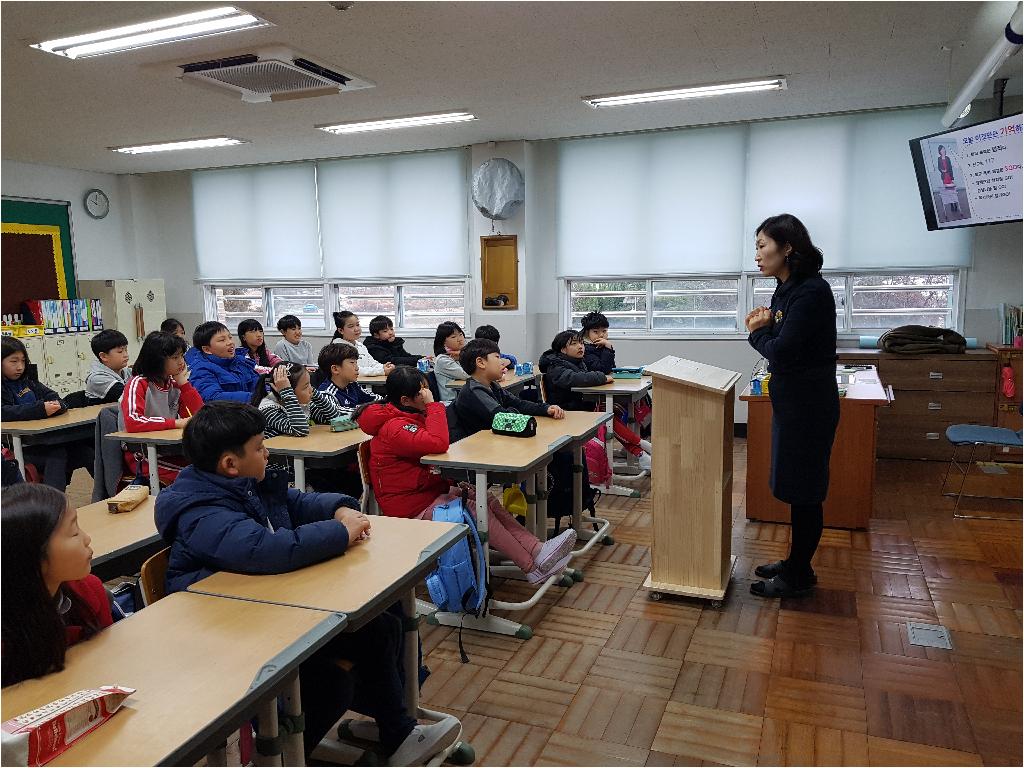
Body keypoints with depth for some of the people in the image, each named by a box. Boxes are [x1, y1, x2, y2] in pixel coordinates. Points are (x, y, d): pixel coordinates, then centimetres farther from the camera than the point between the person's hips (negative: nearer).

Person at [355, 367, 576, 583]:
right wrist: (432, 405, -24)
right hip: (413, 510, -10)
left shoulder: (409, 417, 12)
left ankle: (537, 551, -16)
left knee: (488, 501, -8)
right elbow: (438, 444, -36)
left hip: (432, 491, 10)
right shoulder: (393, 427, -22)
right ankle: (533, 568, -15)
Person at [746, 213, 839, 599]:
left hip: (809, 404, -9)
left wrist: (758, 332, -5)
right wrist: (765, 326, -7)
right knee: (794, 486, 17)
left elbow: (782, 351, -23)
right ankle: (796, 563, 31)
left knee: (802, 489, 2)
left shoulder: (812, 291, -19)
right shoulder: (786, 289, 10)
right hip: (791, 401, 9)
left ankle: (799, 575, 16)